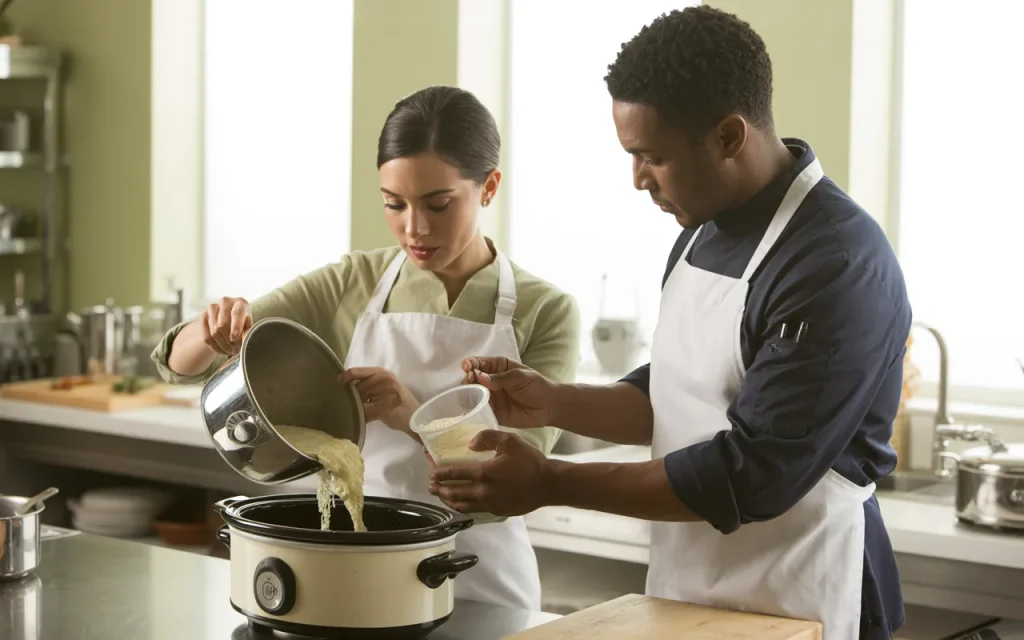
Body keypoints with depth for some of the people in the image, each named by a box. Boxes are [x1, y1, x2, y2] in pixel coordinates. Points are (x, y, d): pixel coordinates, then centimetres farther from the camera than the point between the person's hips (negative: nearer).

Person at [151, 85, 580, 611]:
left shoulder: (544, 313, -5)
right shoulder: (348, 287, 1)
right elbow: (181, 362, 2)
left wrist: (415, 418, -31)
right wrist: (214, 329, -21)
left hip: (480, 588, -1)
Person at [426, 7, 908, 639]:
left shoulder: (839, 266, -22)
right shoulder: (703, 234, 6)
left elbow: (753, 473, -24)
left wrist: (552, 484, -21)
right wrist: (554, 403, -2)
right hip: (688, 588, 8)